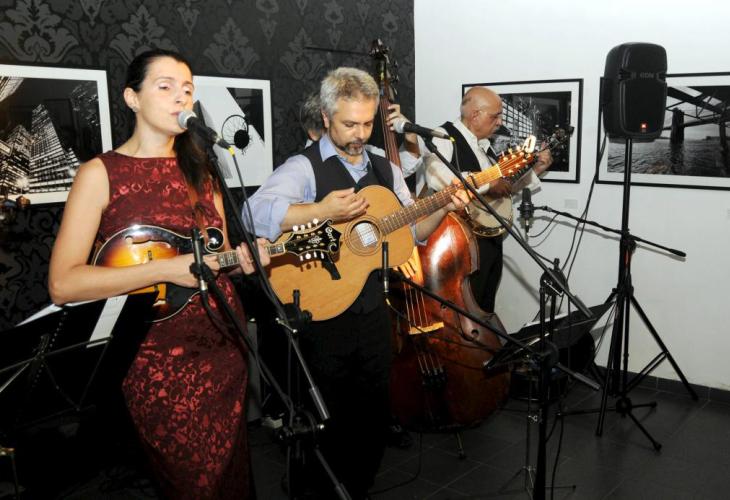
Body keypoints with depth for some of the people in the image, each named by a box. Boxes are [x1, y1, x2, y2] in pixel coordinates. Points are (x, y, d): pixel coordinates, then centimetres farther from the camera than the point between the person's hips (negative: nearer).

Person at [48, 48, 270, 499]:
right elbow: (63, 284, -15)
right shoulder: (101, 173, -8)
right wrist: (167, 269, -22)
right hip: (158, 360, -5)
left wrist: (242, 256, -5)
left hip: (225, 347, 5)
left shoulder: (200, 170, 10)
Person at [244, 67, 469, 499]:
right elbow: (255, 213, -27)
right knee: (331, 420, 9)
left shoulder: (386, 170, 11)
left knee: (375, 414, 16)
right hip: (323, 313, -5)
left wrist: (442, 210, -4)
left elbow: (410, 230, 14)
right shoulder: (305, 168, -10)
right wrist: (322, 211, -36)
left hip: (373, 311, 6)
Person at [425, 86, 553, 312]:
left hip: (491, 238, 9)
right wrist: (488, 183, -27)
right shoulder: (443, 136, -13)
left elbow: (504, 188, 24)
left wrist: (534, 170, 13)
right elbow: (436, 177, -34)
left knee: (485, 310, 18)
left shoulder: (484, 144, 15)